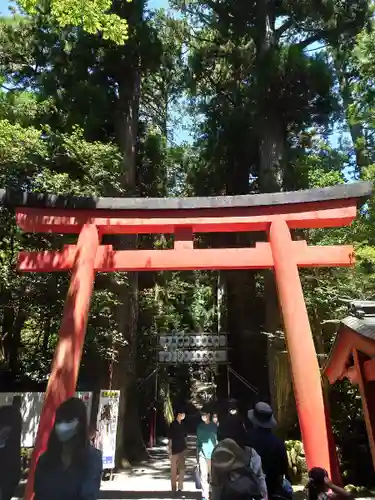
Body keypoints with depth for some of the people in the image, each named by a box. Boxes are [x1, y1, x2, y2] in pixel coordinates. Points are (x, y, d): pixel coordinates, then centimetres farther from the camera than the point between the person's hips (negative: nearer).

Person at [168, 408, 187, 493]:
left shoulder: (182, 424, 4)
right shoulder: (173, 425, -14)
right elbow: (170, 439, -13)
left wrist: (185, 447, 13)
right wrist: (170, 451, -14)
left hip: (182, 449, 6)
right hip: (175, 450, -6)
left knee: (182, 469, 11)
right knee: (174, 470, 4)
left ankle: (180, 487, 25)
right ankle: (174, 489, 16)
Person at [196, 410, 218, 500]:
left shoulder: (214, 426, 0)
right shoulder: (200, 426, 8)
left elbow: (217, 440, 2)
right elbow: (198, 440, 13)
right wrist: (197, 454, 13)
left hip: (212, 454, -2)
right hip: (202, 454, 2)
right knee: (203, 475, 0)